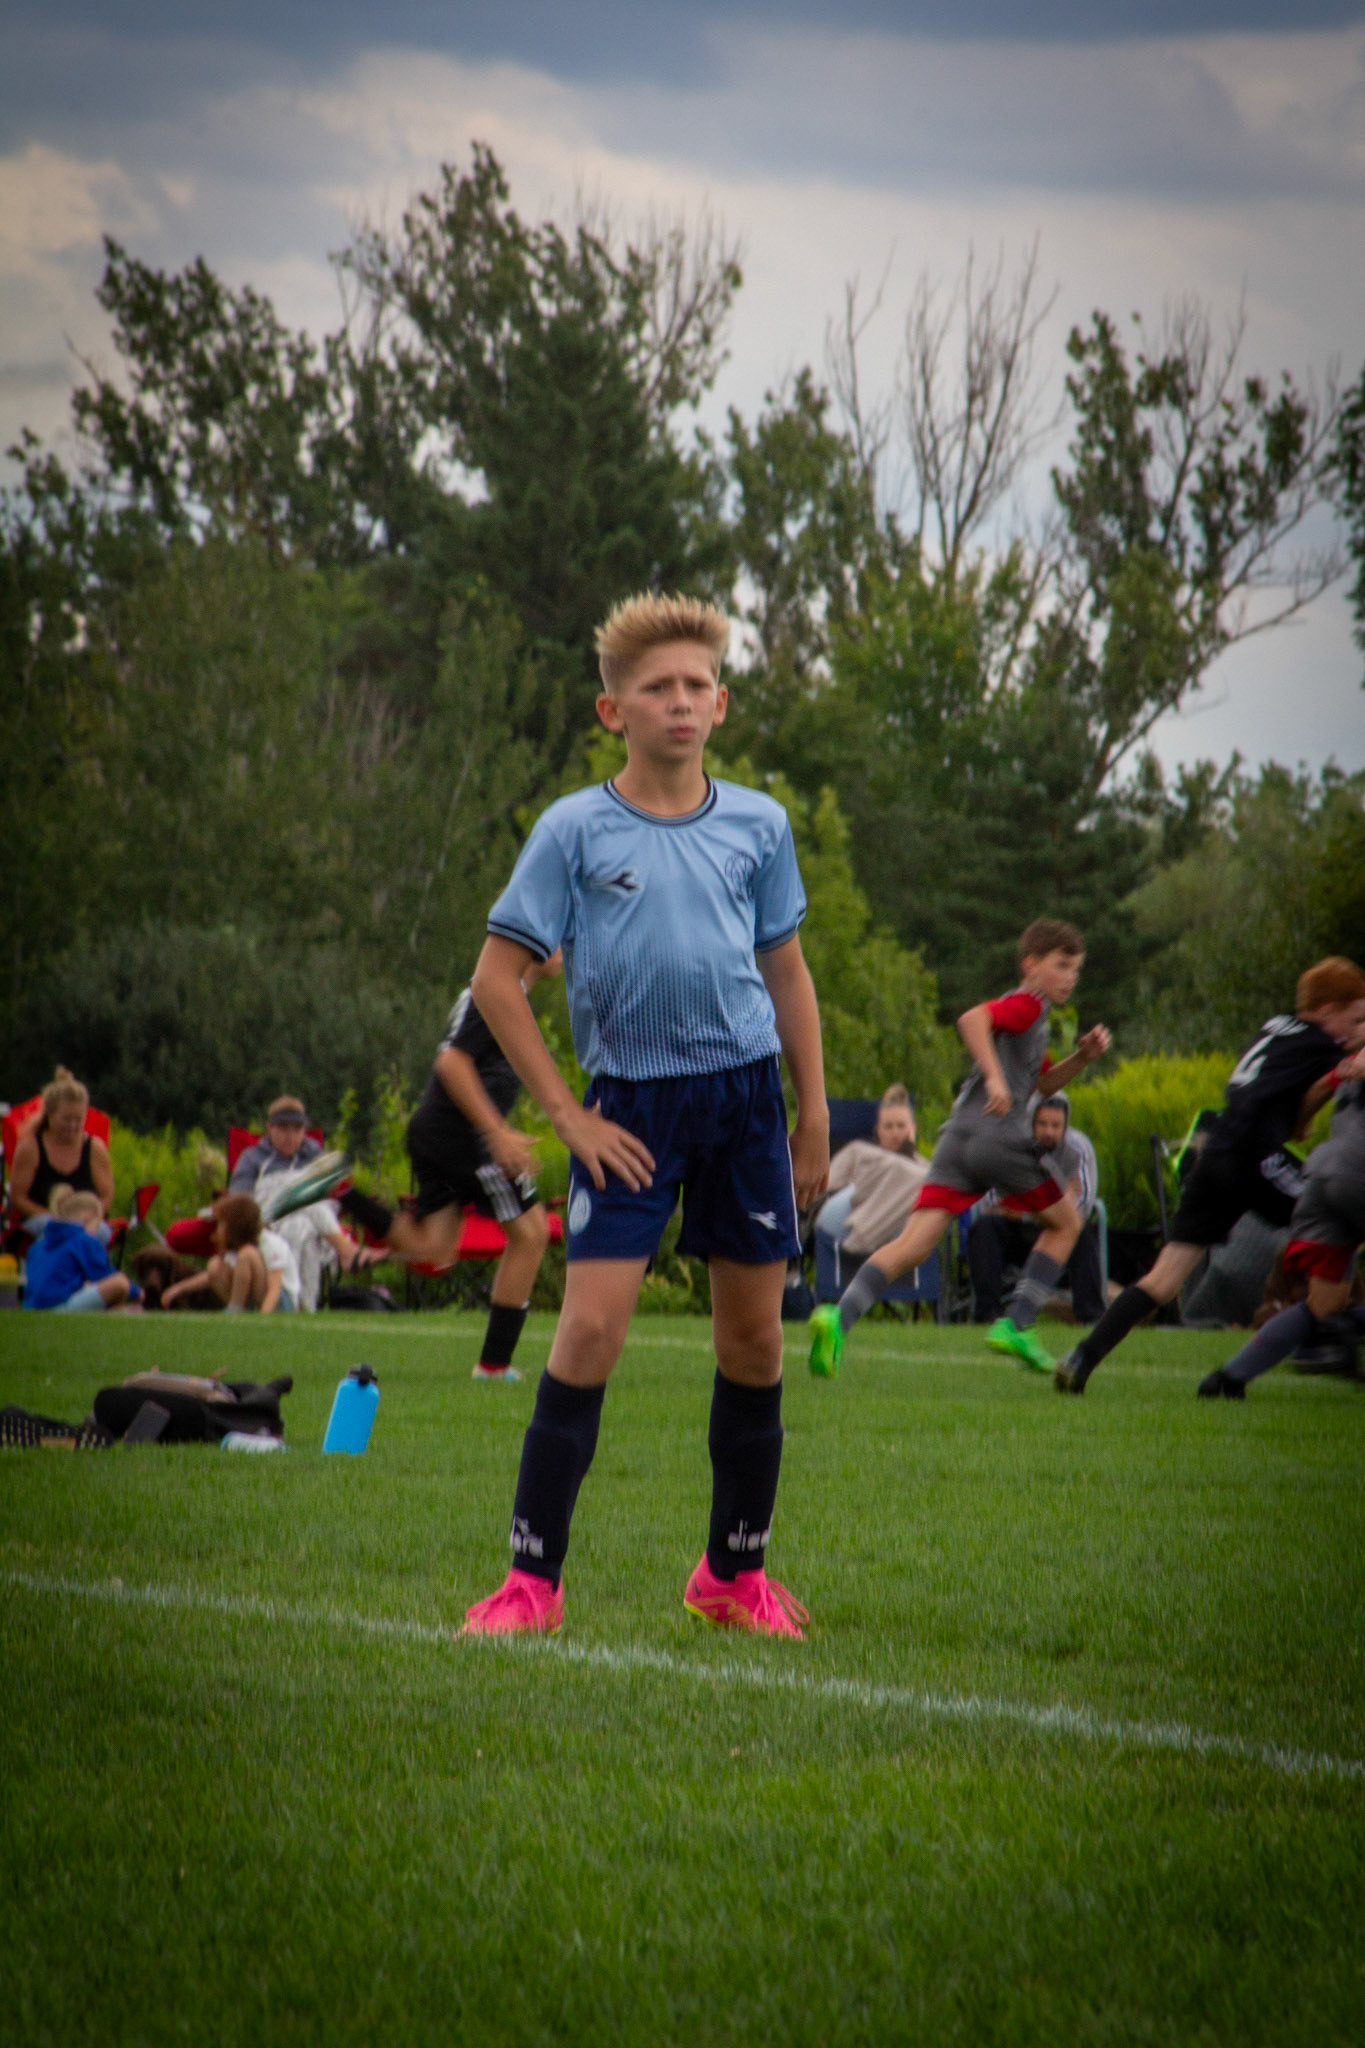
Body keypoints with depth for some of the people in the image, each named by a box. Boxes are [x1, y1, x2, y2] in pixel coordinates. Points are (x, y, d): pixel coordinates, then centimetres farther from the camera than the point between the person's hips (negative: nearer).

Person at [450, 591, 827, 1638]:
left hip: (746, 1091, 3)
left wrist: (814, 1116, 11)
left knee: (754, 1336, 6)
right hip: (632, 1103, -3)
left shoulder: (758, 824, 6)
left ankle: (735, 1572, 20)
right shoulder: (575, 829, -4)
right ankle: (533, 1578, -7)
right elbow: (497, 975, -2)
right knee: (590, 1326, -12)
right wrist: (570, 1115, -6)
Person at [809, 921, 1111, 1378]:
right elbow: (972, 1019, -19)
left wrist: (1082, 1057, 21)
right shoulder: (1026, 1004, 0)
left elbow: (1043, 1083, 38)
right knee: (1065, 1222, 15)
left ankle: (840, 1316, -28)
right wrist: (995, 1077, -27)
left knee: (912, 1246, -7)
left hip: (958, 1136, 7)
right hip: (1000, 1137, -7)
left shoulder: (1030, 1013, 28)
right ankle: (1015, 1325, 7)